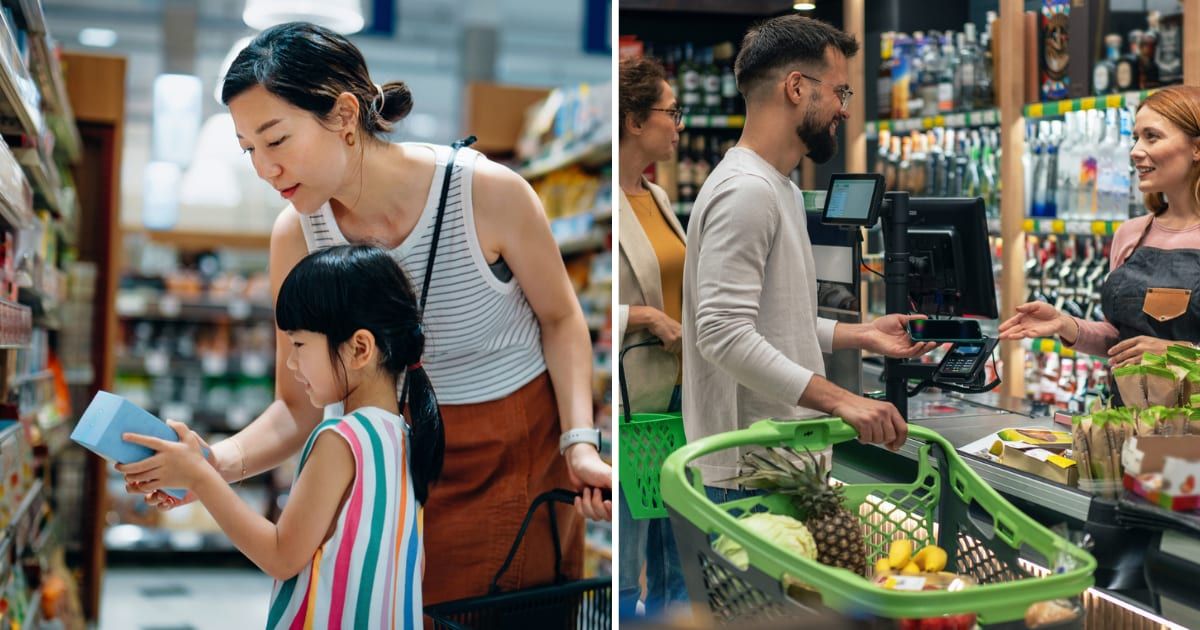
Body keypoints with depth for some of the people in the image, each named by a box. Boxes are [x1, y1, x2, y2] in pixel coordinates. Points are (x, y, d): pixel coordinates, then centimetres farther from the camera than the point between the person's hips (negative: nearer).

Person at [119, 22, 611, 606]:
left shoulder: (487, 192, -21)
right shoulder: (296, 234, -11)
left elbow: (559, 318, -5)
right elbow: (298, 407, -6)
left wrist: (580, 442, -16)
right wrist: (219, 461, -25)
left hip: (522, 451, -2)